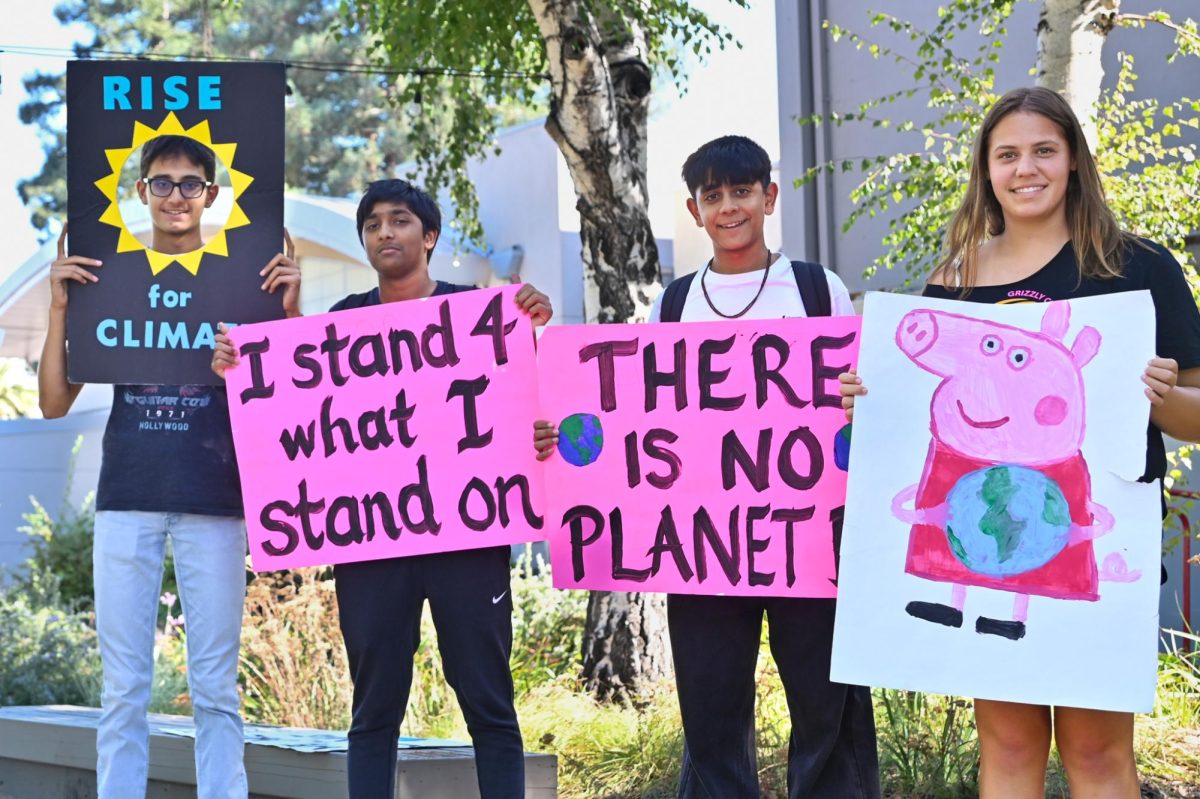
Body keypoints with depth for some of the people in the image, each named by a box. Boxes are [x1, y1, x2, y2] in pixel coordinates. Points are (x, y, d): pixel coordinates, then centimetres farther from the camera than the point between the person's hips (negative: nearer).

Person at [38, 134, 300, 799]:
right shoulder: (107, 277, 7)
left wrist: (290, 310, -10)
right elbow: (54, 403, 5)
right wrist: (60, 306, -6)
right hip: (127, 498, 1)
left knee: (215, 687, 3)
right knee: (123, 688, 3)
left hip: (213, 500, -1)